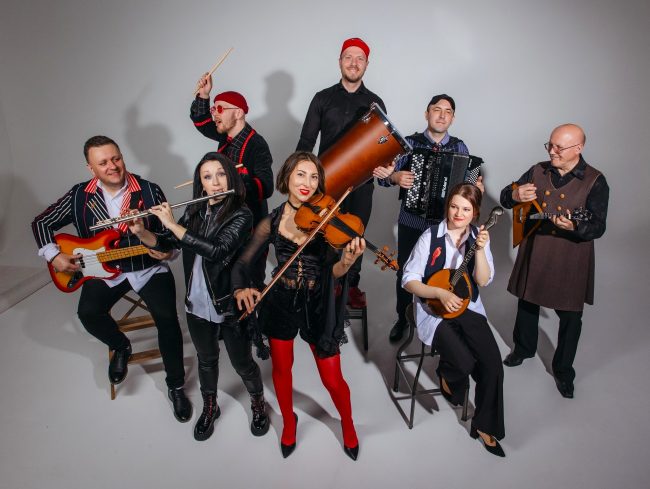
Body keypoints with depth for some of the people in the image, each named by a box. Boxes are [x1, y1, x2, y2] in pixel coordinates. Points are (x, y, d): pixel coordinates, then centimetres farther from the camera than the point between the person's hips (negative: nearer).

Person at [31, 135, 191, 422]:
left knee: (166, 318, -22)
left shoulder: (150, 191, -8)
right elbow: (42, 222, 9)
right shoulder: (79, 195, -3)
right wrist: (53, 255, -4)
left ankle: (175, 385, 0)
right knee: (88, 313, -22)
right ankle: (121, 347, 14)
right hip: (103, 268, 3)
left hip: (148, 267, -2)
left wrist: (165, 249, -23)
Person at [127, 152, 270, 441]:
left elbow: (216, 250, -32)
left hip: (231, 307, -4)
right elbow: (165, 244, 8)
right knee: (206, 360, 23)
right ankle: (209, 408, 48)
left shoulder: (241, 216, -18)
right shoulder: (195, 212, 0)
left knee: (242, 363, 14)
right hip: (198, 305, 5)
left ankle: (258, 404, 43)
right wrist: (140, 232, -12)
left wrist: (173, 224, -27)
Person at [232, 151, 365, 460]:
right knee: (281, 369, 17)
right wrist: (241, 288, -21)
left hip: (318, 307, -1)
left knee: (332, 379, 5)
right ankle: (289, 422, 47)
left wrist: (347, 260, -39)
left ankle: (347, 424, 38)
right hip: (281, 304, 2)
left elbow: (333, 273, -17)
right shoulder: (271, 223, -7)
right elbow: (243, 262, -1)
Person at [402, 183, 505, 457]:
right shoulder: (431, 237, -8)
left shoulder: (478, 237, 3)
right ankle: (446, 373, 14)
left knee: (493, 364, -14)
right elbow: (409, 280, -9)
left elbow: (483, 281, -8)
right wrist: (441, 293, -22)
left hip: (468, 307, 4)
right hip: (434, 310, -3)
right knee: (464, 362, -25)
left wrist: (480, 250, -21)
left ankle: (485, 426, 10)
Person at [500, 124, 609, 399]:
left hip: (570, 258, -3)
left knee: (570, 315, 8)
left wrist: (573, 227, -38)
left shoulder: (595, 182, -11)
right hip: (533, 252, 4)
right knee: (527, 303, 19)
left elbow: (598, 227, -16)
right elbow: (506, 197, 4)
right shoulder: (537, 171, 0)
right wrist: (514, 195, -20)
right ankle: (523, 348, 44)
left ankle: (563, 371, 27)